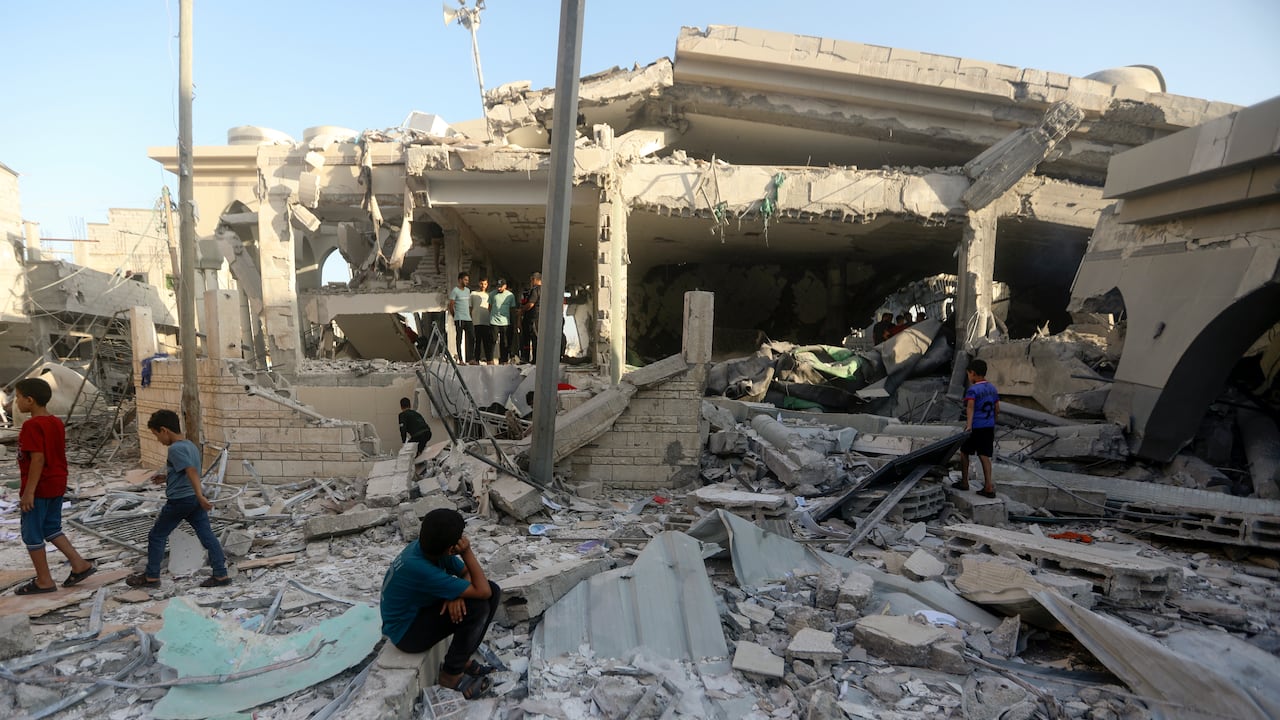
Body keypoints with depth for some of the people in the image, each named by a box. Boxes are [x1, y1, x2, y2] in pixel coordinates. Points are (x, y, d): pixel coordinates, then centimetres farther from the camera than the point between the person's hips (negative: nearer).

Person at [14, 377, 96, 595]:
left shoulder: (32, 425, -18)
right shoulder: (56, 422, 8)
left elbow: (38, 459, -22)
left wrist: (28, 491, -20)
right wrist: (59, 481, 21)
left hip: (39, 488, -8)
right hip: (57, 485, 9)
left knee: (32, 533, 5)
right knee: (51, 528, 19)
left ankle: (44, 581, 13)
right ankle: (80, 564, 15)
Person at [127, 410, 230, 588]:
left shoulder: (175, 449, -16)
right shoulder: (191, 445, 12)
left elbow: (192, 472, -27)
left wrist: (200, 496, -34)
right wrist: (166, 477, 27)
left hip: (179, 500, -8)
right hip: (195, 499, 8)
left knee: (156, 536, 12)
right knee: (207, 535, 5)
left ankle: (151, 577, 23)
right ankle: (221, 575, 3)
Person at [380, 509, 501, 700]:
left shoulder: (429, 547, -13)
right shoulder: (419, 568, -37)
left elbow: (467, 573, 0)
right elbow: (481, 591, -34)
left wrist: (458, 594, -21)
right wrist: (467, 552, -28)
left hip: (421, 608, 8)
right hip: (406, 631, -8)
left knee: (493, 591, -7)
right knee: (478, 607, -28)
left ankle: (462, 658, 7)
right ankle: (451, 673, -5)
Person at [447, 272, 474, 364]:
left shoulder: (468, 290, 16)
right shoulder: (454, 291, -5)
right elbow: (451, 305, -5)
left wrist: (470, 316, 15)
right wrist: (454, 316, 1)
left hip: (468, 318, 7)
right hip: (459, 319, -7)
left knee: (472, 338, 3)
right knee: (459, 339, -2)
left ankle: (471, 359, 8)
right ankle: (460, 359, 1)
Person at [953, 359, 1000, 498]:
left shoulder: (972, 390, -12)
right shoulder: (992, 388, 10)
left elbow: (970, 407, -28)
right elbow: (997, 410, 15)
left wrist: (969, 425, -39)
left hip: (975, 428, -6)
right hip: (989, 427, 6)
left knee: (964, 452, 11)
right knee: (984, 456, 5)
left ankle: (964, 482, 19)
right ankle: (988, 487, -3)